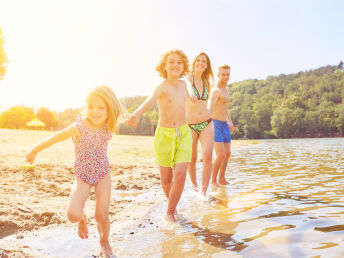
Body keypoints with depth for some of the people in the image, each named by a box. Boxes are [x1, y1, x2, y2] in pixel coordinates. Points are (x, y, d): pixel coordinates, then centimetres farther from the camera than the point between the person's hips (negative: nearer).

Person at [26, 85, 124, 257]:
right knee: (73, 215, -18)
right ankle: (82, 218, 22)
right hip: (82, 176, -2)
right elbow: (53, 138, -11)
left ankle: (104, 242, 33)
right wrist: (34, 151, 0)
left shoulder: (107, 127, -10)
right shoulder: (79, 127, -21)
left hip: (103, 174, 2)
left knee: (101, 216, 1)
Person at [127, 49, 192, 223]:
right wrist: (137, 114, -57)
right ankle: (172, 203, 37)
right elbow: (150, 101, -38)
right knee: (166, 180, 5)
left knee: (180, 175, -11)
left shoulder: (183, 85, 3)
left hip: (183, 133, 3)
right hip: (164, 135, -3)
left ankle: (170, 212, 7)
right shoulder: (162, 87, -15)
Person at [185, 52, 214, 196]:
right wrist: (190, 94, -50)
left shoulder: (206, 82, 12)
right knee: (192, 160, 7)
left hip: (206, 123, 3)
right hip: (190, 125, -3)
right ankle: (194, 185, 30)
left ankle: (204, 191, -8)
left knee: (207, 156, -13)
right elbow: (187, 86, -27)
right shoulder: (188, 78, -3)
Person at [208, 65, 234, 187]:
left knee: (227, 153, 12)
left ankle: (221, 179, 26)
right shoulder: (216, 90, -16)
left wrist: (230, 122, 37)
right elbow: (209, 108, -33)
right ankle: (213, 180, 4)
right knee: (221, 155, -14)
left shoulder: (224, 89, 15)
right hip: (215, 125, -9)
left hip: (224, 125, 9)